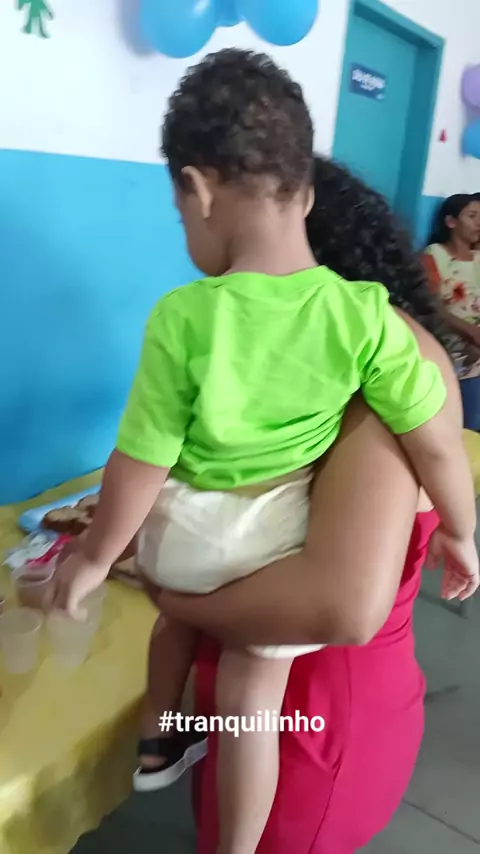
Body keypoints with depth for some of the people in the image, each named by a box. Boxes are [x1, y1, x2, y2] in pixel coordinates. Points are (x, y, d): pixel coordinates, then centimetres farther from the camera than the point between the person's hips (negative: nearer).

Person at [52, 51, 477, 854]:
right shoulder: (365, 313, -18)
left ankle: (160, 741, 54)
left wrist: (94, 557, 1)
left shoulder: (183, 318, -23)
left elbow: (141, 462, -15)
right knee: (252, 702, 16)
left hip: (186, 533, 0)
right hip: (280, 540, 0)